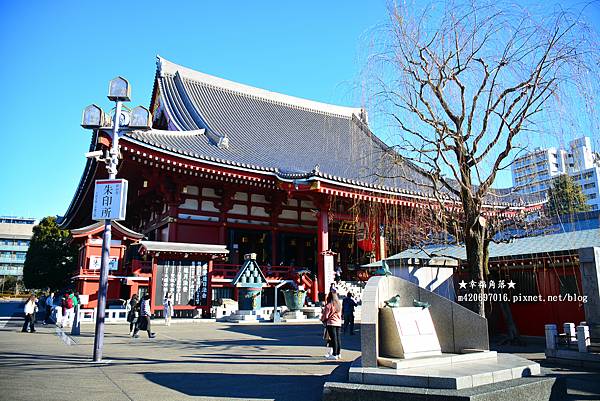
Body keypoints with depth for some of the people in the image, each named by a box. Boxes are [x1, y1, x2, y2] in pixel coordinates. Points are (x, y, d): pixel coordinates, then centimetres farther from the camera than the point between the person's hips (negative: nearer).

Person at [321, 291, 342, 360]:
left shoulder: (328, 305, -13)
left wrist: (322, 319, 10)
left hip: (331, 323, -7)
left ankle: (334, 355, -3)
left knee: (333, 339, -6)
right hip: (338, 323, 7)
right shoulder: (339, 305, 10)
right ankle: (338, 354, 18)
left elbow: (325, 316, -9)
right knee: (338, 339, 11)